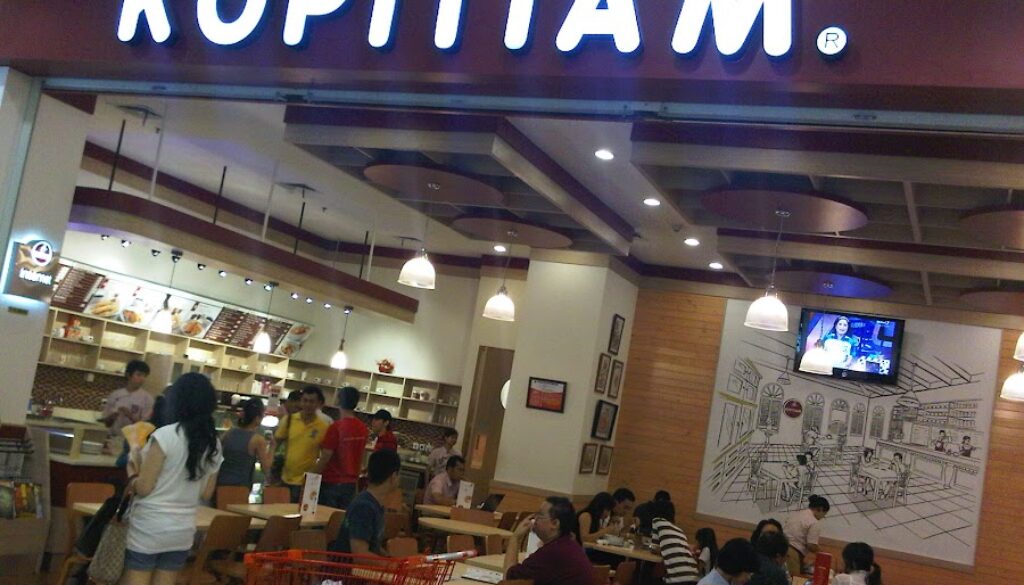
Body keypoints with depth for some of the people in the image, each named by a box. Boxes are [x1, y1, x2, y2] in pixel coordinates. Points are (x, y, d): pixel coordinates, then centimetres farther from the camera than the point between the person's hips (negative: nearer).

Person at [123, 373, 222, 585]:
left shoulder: (165, 436, -15)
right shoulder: (214, 444, 1)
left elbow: (143, 488, -13)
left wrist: (132, 473, 7)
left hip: (149, 528, -5)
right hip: (183, 530, 5)